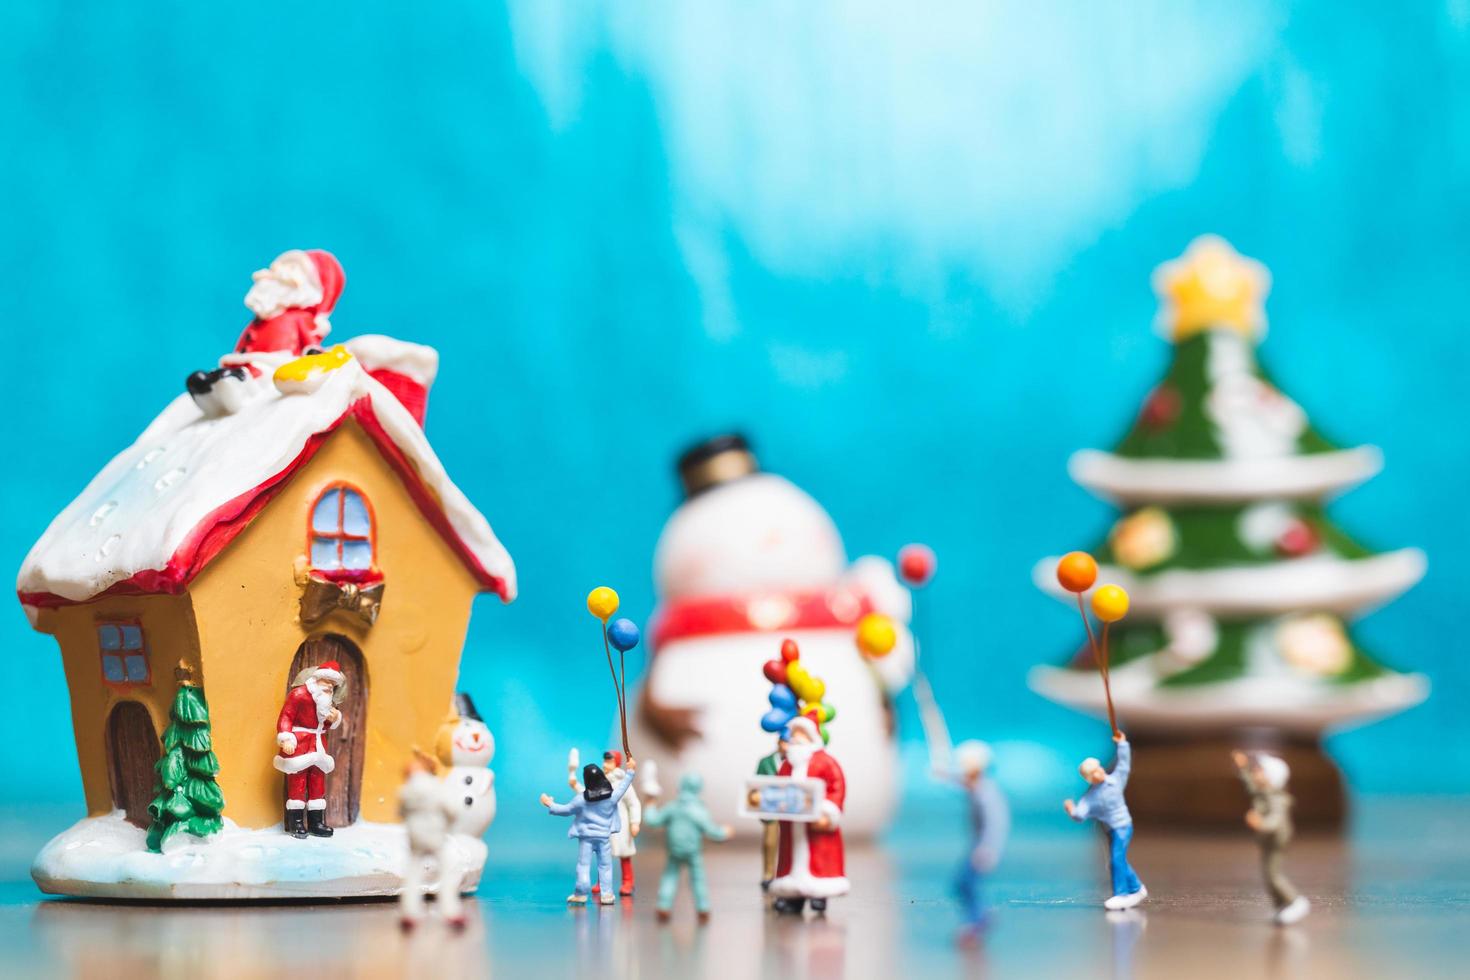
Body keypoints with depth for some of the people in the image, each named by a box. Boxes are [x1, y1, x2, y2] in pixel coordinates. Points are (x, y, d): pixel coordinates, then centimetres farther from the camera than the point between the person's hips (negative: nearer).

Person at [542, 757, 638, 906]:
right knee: (605, 865, 8)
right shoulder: (612, 795, -11)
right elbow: (623, 787, 5)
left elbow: (566, 810, -3)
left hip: (586, 836, -1)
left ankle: (581, 894, 6)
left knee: (584, 865, 5)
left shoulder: (581, 799, -14)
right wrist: (630, 771, 18)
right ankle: (607, 894, 6)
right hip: (604, 836, 1)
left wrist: (550, 805, 13)